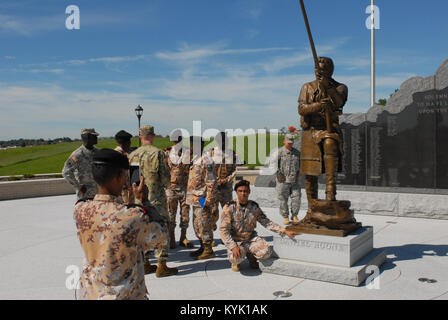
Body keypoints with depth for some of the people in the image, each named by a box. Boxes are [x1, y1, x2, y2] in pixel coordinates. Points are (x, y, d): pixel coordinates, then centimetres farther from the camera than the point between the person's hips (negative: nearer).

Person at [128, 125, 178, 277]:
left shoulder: (132, 155, 3)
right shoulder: (158, 153, -11)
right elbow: (165, 176, -11)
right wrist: (165, 185, 10)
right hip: (156, 197, -5)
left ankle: (145, 264, 21)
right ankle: (161, 266, 4)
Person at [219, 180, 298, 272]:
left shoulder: (254, 206, 0)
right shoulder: (229, 207, -12)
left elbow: (266, 222, 4)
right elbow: (224, 229, -14)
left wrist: (285, 231, -6)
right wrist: (233, 246, -26)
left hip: (251, 238, 3)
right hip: (235, 240, -3)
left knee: (266, 252, -22)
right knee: (237, 257, -33)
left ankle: (251, 255, 12)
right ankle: (236, 261, 6)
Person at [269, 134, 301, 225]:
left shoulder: (297, 152, 8)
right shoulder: (279, 152, -5)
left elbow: (300, 163, 23)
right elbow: (273, 163, -9)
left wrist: (298, 172, 10)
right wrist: (279, 173, -14)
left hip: (294, 180, 3)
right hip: (283, 181, -3)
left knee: (296, 198, 1)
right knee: (283, 200, 3)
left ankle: (295, 215, 18)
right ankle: (285, 217, 15)